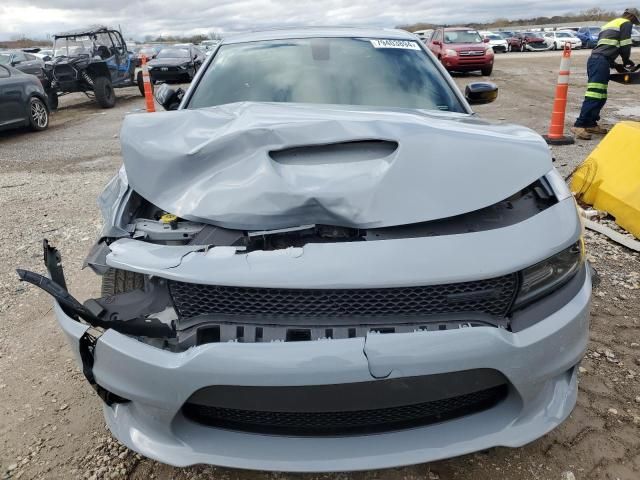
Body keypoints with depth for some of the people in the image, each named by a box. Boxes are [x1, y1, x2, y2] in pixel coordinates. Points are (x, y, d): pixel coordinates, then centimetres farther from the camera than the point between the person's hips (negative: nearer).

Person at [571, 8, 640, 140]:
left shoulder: (610, 24, 33)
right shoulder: (626, 23, 7)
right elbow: (625, 46, -1)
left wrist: (614, 64, 26)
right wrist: (626, 61, 16)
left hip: (594, 59, 9)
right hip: (601, 61, -9)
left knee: (601, 96, 10)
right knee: (594, 95, -18)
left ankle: (591, 124, 8)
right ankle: (579, 125, -26)